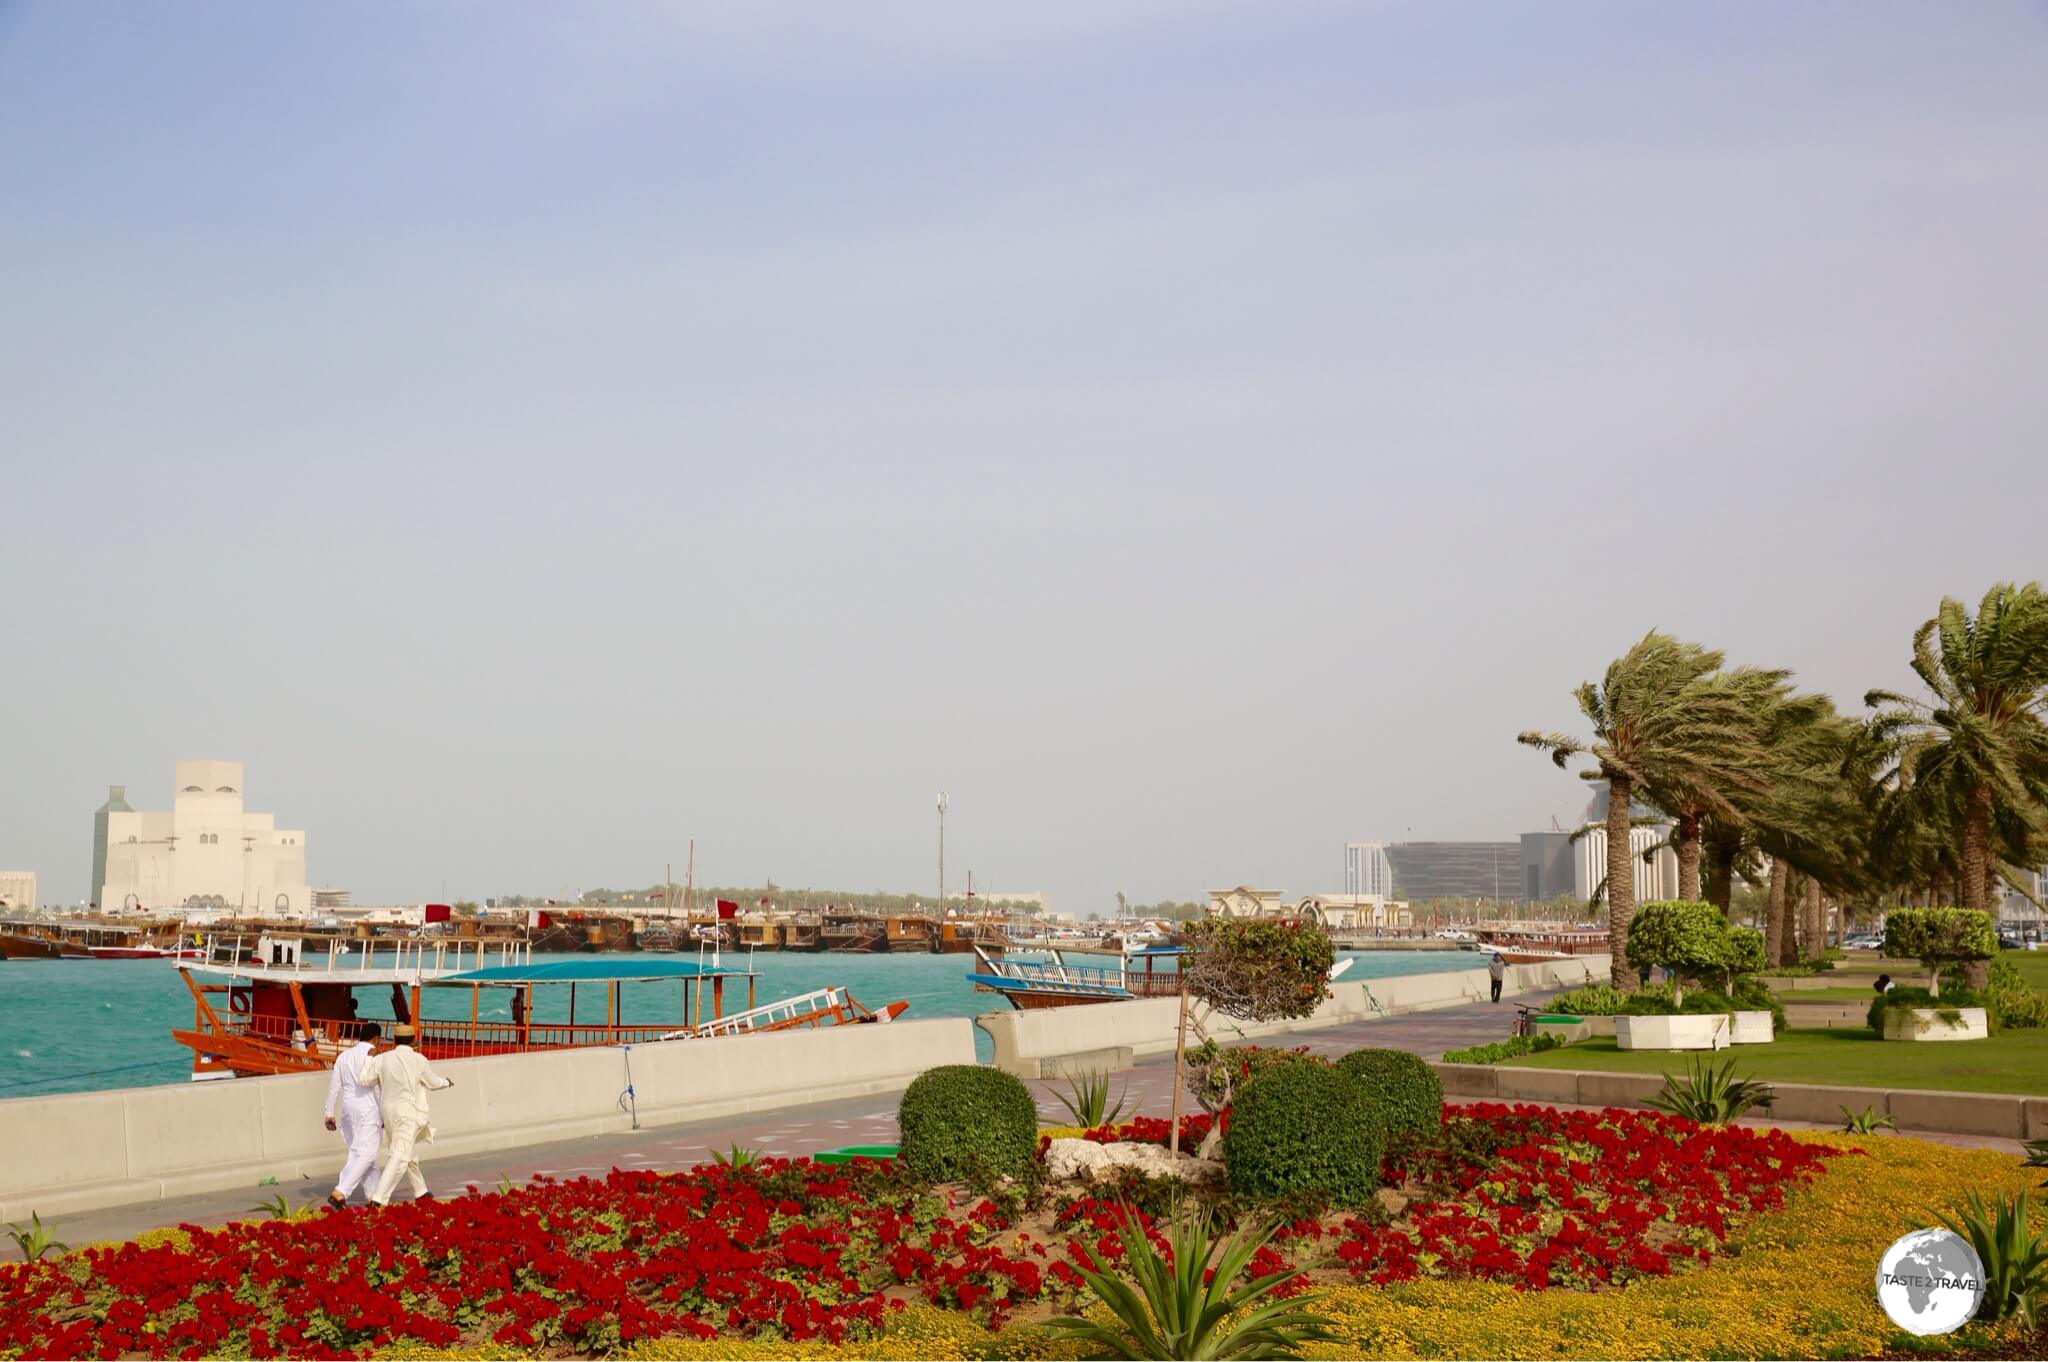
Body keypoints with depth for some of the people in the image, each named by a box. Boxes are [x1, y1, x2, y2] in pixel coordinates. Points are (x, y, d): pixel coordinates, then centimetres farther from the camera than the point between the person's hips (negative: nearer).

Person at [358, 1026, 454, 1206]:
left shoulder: (382, 1058, -1)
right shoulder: (418, 1060, -9)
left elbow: (365, 1079, -4)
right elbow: (433, 1082, 5)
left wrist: (370, 1058, 10)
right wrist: (447, 1082, 26)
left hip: (389, 1110, 6)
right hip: (408, 1111, -6)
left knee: (407, 1152, 22)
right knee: (400, 1157, -9)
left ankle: (420, 1192, 35)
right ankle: (379, 1198, -20)